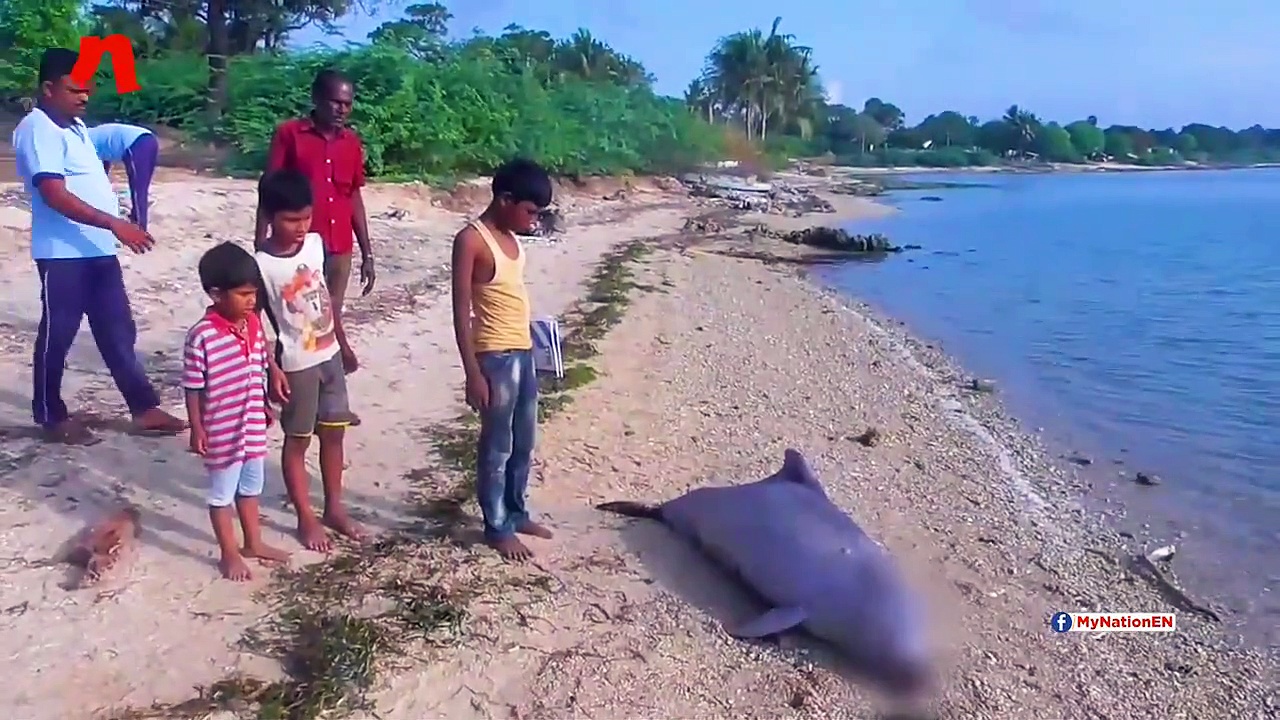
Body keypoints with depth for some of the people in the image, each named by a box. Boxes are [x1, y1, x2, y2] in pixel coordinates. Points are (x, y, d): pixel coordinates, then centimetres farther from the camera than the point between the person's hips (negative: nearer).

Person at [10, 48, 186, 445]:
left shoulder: (75, 125, 16)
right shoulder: (38, 130, -13)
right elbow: (55, 194, -22)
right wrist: (114, 223, -29)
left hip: (98, 249, 9)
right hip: (64, 253, -9)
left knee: (118, 332, 10)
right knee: (57, 335, 4)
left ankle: (144, 408, 15)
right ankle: (52, 415, 17)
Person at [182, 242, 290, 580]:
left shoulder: (254, 324, -2)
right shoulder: (201, 336, -22)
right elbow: (193, 388, -15)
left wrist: (266, 407, 17)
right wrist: (197, 429, -11)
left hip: (254, 428, 7)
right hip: (222, 434, -7)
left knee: (251, 487, 22)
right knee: (222, 494, 12)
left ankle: (254, 543, 39)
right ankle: (229, 554, 27)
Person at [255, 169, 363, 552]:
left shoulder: (316, 243, -1)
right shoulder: (261, 264, -18)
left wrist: (344, 344, 15)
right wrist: (272, 370, -18)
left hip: (329, 356, 6)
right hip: (296, 365, -6)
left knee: (333, 433, 14)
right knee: (297, 440, 9)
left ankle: (334, 508, 30)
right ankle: (306, 518, 22)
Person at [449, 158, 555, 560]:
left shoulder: (510, 237, 11)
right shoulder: (471, 240, -14)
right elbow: (462, 312, -16)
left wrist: (526, 346, 19)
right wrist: (473, 373, -18)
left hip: (523, 352, 8)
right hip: (495, 356, -8)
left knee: (524, 443, 17)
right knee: (497, 447, 4)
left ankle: (516, 513, 33)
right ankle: (497, 527, 18)